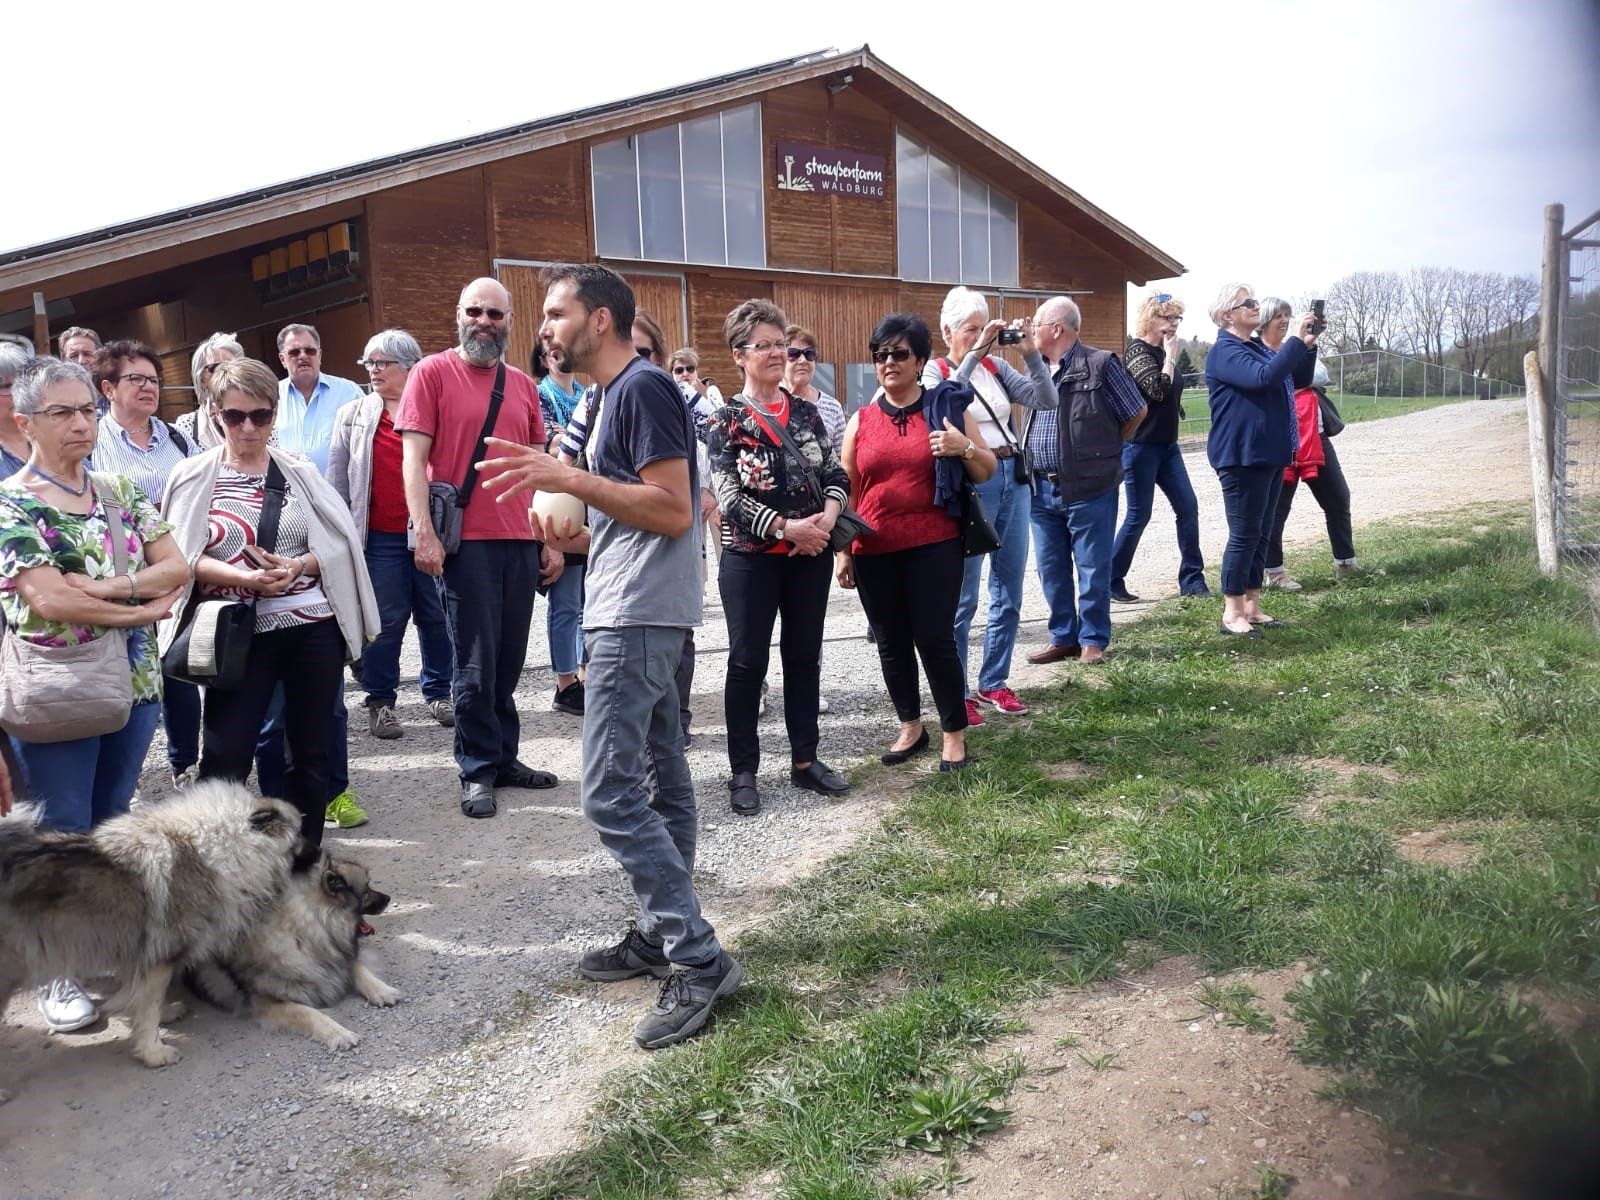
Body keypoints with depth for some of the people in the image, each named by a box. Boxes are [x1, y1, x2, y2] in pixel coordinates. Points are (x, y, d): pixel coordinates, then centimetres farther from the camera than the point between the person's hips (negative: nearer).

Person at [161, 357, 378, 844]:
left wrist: (299, 566, -15)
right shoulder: (194, 477, 2)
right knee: (224, 758, -5)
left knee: (312, 752, 10)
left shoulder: (299, 470, 6)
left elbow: (341, 544, 4)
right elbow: (184, 558, -4)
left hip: (314, 628, 2)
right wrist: (245, 577, -20)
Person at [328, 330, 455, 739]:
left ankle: (438, 692, 22)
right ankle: (380, 701, 13)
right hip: (380, 539, 0)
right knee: (384, 621, 3)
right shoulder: (352, 416, 10)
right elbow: (337, 480, 11)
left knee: (437, 618, 8)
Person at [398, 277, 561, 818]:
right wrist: (424, 533, -14)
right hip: (465, 541, -4)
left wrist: (551, 540, 12)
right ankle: (478, 771, 10)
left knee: (509, 659, 8)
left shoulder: (523, 385, 14)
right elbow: (413, 458, -5)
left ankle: (504, 756, 21)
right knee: (476, 661, 0)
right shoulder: (432, 372, 1)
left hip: (521, 543, 4)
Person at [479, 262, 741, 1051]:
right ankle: (662, 936, 21)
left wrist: (570, 479, -22)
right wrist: (581, 537, 12)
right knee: (660, 784, 13)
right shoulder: (617, 395, 19)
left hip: (637, 617, -11)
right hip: (633, 612, 11)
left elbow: (674, 511, -20)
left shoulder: (642, 387, -12)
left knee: (611, 794, -13)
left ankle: (698, 959, -8)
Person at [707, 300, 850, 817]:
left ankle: (805, 760, 22)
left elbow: (836, 474, 6)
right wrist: (788, 527, -19)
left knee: (804, 655, 11)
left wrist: (826, 518, -14)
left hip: (810, 555, 4)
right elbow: (730, 497, -12)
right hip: (751, 557, -4)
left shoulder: (806, 411, 8)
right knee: (748, 662, 2)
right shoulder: (726, 420, -4)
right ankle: (743, 771, 11)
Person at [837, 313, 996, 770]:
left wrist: (964, 448, -15)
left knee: (935, 639, -4)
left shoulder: (948, 406, 2)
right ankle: (910, 727, 26)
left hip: (934, 546, -3)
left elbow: (987, 472, 5)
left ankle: (955, 733, 11)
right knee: (891, 643, 10)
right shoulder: (860, 420, 8)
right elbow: (846, 490, 11)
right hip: (874, 552, 3)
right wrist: (842, 551, 7)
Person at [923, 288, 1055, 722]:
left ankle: (993, 682, 24)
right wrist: (975, 353, -25)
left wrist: (1032, 354, -7)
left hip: (1014, 479, 6)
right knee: (963, 597, -3)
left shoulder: (997, 368, 12)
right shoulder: (935, 371, -1)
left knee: (1009, 594, 11)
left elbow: (1047, 400, 4)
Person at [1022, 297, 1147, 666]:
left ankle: (1093, 641, 15)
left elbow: (1137, 412, 0)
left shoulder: (1100, 365, -8)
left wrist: (1102, 449, 7)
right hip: (1042, 488, 6)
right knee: (1051, 569, 12)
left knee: (1093, 569, 4)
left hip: (1088, 488, -6)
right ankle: (1063, 638, 24)